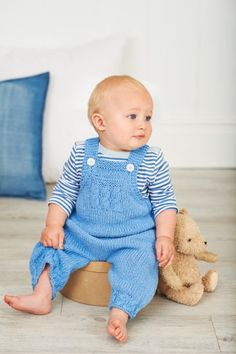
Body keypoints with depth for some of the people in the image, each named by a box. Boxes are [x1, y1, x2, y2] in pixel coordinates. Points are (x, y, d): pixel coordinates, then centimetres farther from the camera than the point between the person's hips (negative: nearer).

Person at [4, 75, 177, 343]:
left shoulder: (152, 161, -9)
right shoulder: (81, 154, -5)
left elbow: (164, 201, 0)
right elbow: (64, 191, 4)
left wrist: (164, 236, -10)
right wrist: (54, 225, -5)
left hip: (132, 239, -3)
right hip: (82, 232, 3)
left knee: (138, 265, -27)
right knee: (51, 247, -7)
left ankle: (119, 316, -29)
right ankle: (42, 296, 0)